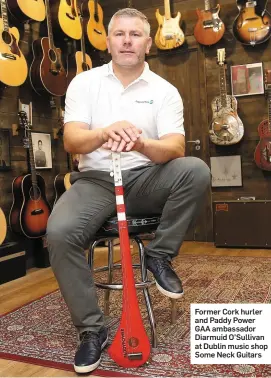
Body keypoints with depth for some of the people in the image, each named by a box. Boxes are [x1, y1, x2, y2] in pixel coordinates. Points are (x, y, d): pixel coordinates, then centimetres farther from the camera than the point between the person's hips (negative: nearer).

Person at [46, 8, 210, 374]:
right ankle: (91, 328, -8)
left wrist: (142, 144, -34)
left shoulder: (165, 90, 3)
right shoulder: (84, 82, 4)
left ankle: (159, 255, -6)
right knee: (59, 233, -28)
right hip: (96, 179, 0)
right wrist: (105, 133, -32)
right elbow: (71, 140, -9)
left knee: (196, 170, -28)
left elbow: (175, 148, -10)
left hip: (146, 178, 1)